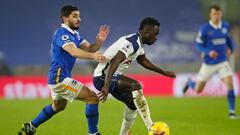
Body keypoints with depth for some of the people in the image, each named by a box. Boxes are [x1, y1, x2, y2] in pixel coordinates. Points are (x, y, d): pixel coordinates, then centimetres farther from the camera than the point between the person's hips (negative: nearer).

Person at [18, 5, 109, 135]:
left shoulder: (75, 34, 12)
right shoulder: (61, 34, -17)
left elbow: (90, 48, 3)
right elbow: (73, 51, -35)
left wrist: (99, 41, -18)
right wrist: (92, 56, -51)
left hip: (58, 78, 11)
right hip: (60, 78, -11)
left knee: (58, 106, 33)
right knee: (92, 98, -13)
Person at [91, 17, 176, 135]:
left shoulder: (138, 43, 10)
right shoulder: (132, 43, -22)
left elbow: (143, 60, 31)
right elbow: (114, 62, -35)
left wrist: (163, 72, 33)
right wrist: (106, 86, -45)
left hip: (113, 77, 11)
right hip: (102, 77, -11)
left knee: (133, 103, 17)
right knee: (135, 85, -28)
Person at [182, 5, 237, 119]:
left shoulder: (225, 26, 0)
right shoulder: (205, 28, -13)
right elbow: (198, 44, -9)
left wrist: (231, 49, 11)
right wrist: (208, 52, -24)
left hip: (223, 62, 2)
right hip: (209, 63, -2)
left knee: (230, 84, -19)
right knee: (198, 90, 8)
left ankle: (232, 111, -8)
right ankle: (190, 82, 45)